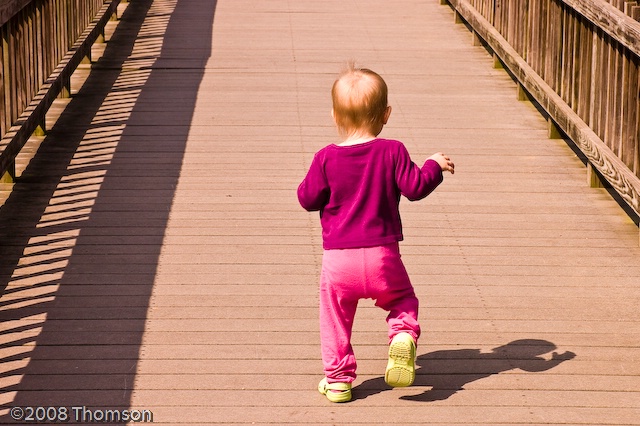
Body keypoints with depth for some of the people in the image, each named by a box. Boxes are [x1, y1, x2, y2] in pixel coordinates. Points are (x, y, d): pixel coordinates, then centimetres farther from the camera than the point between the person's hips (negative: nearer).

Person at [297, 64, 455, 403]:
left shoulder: (326, 159, -4)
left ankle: (338, 378, 15)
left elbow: (308, 199, 1)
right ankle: (403, 336, -9)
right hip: (382, 255, 0)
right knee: (402, 300, 21)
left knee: (335, 318, 15)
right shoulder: (392, 152, -5)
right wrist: (435, 165, 12)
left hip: (338, 259, 0)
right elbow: (415, 187, -5)